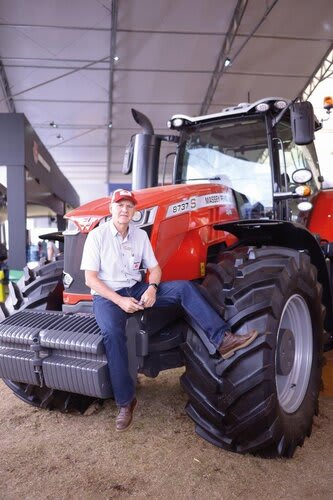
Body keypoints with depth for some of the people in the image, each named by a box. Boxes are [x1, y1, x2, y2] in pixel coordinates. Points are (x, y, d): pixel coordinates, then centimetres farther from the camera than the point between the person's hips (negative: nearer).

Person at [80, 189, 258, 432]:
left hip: (136, 290, 4)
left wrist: (152, 289, -16)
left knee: (184, 287, -15)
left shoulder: (140, 235, 6)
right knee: (112, 332, -35)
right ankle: (125, 401, -22)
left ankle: (222, 339, -22)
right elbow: (90, 278, -11)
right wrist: (119, 301, -22)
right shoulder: (97, 236, -7)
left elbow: (155, 268, 8)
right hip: (107, 296, -4)